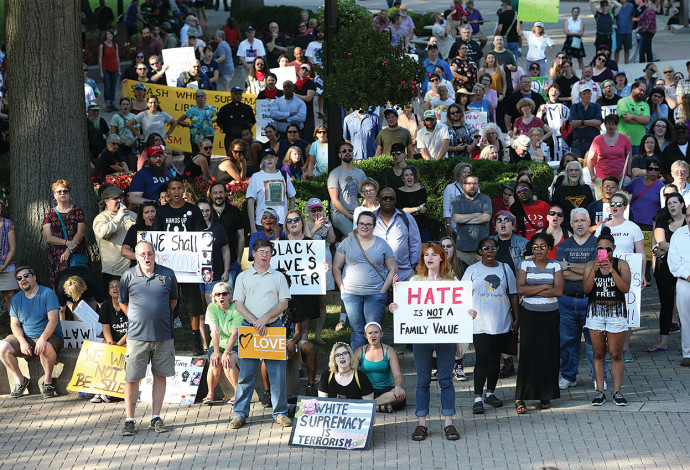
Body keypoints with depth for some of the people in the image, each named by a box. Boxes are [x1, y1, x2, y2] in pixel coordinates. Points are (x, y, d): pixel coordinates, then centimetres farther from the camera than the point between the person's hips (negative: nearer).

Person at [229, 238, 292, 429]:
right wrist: (255, 322, -10)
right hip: (249, 327, 0)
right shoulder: (243, 277, 9)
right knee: (245, 373, -1)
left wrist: (265, 318, -11)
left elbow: (284, 303, 3)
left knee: (278, 373, -1)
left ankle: (280, 413, 8)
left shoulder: (278, 277, 10)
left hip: (274, 327, 0)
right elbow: (239, 304, 3)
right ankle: (240, 414, 5)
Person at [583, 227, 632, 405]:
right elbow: (586, 289, -7)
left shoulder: (621, 264, -1)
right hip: (595, 312, 2)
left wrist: (612, 270, -23)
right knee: (598, 354, 5)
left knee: (616, 354, 1)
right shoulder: (590, 265, 4)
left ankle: (617, 391, 9)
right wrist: (594, 270, -20)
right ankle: (600, 392, 11)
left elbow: (625, 288, -13)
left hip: (616, 312, -2)